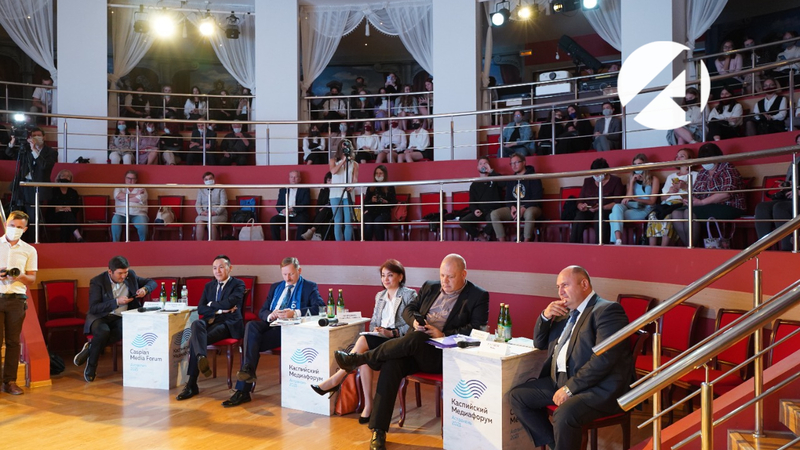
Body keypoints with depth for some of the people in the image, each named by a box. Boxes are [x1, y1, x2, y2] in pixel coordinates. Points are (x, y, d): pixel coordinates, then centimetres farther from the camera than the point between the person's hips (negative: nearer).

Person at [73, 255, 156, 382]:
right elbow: (93, 308, -13)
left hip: (121, 318, 3)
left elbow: (152, 282, 14)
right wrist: (117, 302, -22)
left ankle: (90, 348, -13)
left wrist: (145, 289, -10)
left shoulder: (131, 275, 4)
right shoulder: (97, 282, -8)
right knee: (103, 331, -38)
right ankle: (91, 367, -14)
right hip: (99, 316, -3)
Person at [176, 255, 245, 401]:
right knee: (196, 324, -34)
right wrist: (220, 309, -8)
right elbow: (200, 309, 8)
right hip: (210, 322, 5)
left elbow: (229, 303, -16)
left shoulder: (238, 284, 4)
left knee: (195, 340, -28)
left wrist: (211, 305, 1)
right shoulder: (209, 286, 21)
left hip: (228, 324, -5)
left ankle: (192, 385, -29)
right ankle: (201, 358, -54)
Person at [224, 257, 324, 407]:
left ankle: (243, 391, -24)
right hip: (270, 325, 5)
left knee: (251, 343, -25)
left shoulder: (310, 287, 7)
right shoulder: (275, 287, 25)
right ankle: (247, 371, -31)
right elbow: (262, 312, 21)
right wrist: (270, 315, -6)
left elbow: (320, 308, -11)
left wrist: (295, 313, -24)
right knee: (251, 325, -29)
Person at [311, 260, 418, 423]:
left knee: (363, 341, -29)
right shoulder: (379, 296, 22)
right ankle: (368, 405, -22)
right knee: (364, 356, -28)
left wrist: (392, 333, -17)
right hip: (379, 339, 6)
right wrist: (374, 331, -3)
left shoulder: (409, 295, 1)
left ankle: (336, 380, -19)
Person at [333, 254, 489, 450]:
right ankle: (378, 432, -21)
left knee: (415, 338, -35)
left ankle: (359, 359, -25)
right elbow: (408, 309, 19)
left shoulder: (478, 296, 3)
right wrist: (415, 321, -5)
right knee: (391, 364, -27)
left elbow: (477, 328, -7)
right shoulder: (429, 287, 19)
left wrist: (443, 335, -16)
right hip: (414, 347, 5)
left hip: (443, 354, -4)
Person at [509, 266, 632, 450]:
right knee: (516, 396, 0)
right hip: (561, 379, 9)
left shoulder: (607, 310, -10)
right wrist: (545, 316, 3)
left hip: (600, 386, -9)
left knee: (563, 415, -33)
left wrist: (570, 388, -21)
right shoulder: (566, 312, 16)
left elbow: (604, 358, -21)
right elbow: (539, 343, 22)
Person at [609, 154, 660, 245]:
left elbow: (652, 201, 0)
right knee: (617, 206, -35)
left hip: (645, 209, -3)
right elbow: (629, 198, 9)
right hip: (631, 207, 4)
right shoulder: (631, 179, 22)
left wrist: (635, 199, -16)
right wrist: (632, 182, 3)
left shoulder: (654, 179, 10)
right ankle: (618, 240, -49)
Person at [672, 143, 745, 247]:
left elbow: (726, 194, -18)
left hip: (728, 208, -7)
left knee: (689, 212, -28)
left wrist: (701, 202, -22)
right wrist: (688, 200, -7)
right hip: (707, 207, 7)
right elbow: (694, 192, 18)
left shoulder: (727, 169, -4)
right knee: (676, 214, -14)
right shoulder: (702, 172, 18)